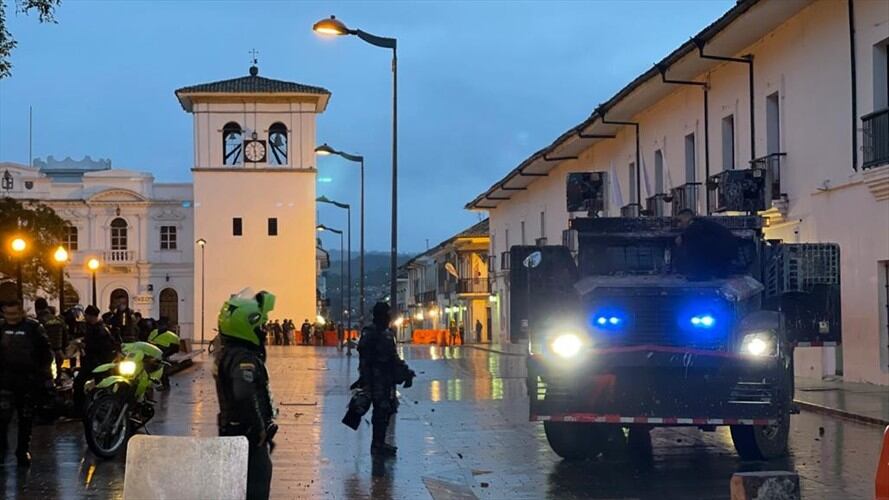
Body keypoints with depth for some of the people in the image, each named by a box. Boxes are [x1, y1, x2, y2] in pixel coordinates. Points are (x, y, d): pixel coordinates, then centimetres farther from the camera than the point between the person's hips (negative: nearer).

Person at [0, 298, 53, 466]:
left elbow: (46, 352, 0)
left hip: (29, 378, -1)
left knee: (26, 418, 7)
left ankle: (23, 450, 17)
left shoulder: (34, 327, -3)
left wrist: (46, 376, -5)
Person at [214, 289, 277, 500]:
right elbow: (245, 396, -36)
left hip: (231, 430, 10)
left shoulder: (225, 353, 8)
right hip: (250, 436, -10)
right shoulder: (244, 359, -22)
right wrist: (260, 428, -25)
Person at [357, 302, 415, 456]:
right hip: (377, 378, -9)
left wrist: (405, 373, 17)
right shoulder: (370, 333, -11)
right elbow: (364, 359, -16)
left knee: (388, 409, 11)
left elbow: (394, 357, 23)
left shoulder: (388, 333, 16)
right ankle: (377, 446, -2)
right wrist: (366, 380, -21)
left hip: (388, 378, 9)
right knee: (381, 411, -9)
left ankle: (379, 443, 21)